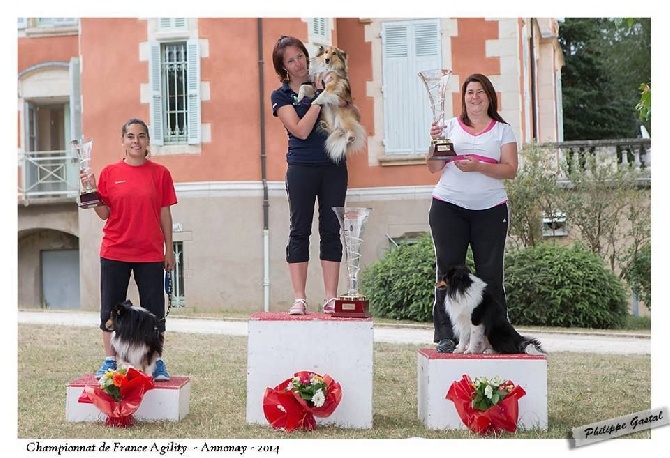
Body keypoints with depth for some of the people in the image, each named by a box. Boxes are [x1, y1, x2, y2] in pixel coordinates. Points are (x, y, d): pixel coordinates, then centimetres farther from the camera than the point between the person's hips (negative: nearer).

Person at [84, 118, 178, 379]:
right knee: (111, 308, 6)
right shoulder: (109, 173, 3)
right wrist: (92, 192, -13)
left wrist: (169, 250, 4)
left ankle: (157, 362, 10)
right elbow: (105, 214, 2)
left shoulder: (159, 173, 3)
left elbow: (165, 214, 4)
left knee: (154, 309, 2)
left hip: (150, 253, -1)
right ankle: (109, 362, 15)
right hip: (115, 252, 1)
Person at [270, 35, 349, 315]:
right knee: (300, 231, -1)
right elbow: (301, 130, -12)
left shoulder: (325, 82, 9)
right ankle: (299, 299, 1)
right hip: (302, 168, -2)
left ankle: (331, 299, 4)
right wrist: (319, 96, -11)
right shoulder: (280, 96, 2)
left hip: (333, 167, 2)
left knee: (332, 231, 2)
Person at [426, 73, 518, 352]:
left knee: (490, 272, -3)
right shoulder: (450, 126, 11)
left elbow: (510, 170, -1)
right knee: (448, 269, -4)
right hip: (449, 207, 0)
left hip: (490, 209, 0)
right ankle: (446, 336, -2)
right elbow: (434, 168, 7)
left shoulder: (502, 130, 10)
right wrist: (435, 142, -10)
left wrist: (478, 166, -14)